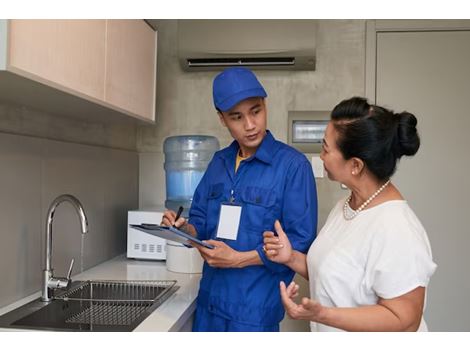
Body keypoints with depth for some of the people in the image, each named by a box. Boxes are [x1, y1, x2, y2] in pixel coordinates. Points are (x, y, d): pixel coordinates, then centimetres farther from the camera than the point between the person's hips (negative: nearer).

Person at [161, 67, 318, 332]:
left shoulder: (293, 164, -13)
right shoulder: (219, 163, 6)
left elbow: (301, 241, -14)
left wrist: (239, 259, -18)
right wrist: (184, 228, -9)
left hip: (256, 307, -5)